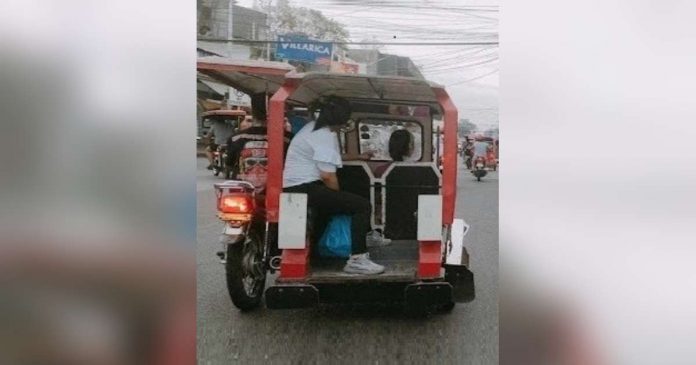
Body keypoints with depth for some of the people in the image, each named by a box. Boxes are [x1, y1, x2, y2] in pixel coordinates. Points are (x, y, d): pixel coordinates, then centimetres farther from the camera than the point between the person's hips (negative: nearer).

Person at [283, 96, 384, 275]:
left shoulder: (313, 127, 18)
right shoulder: (326, 136, -14)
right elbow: (327, 175, -21)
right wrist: (339, 196, -2)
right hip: (306, 189, -11)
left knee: (352, 200, 28)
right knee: (362, 205, -14)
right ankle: (357, 259, -18)